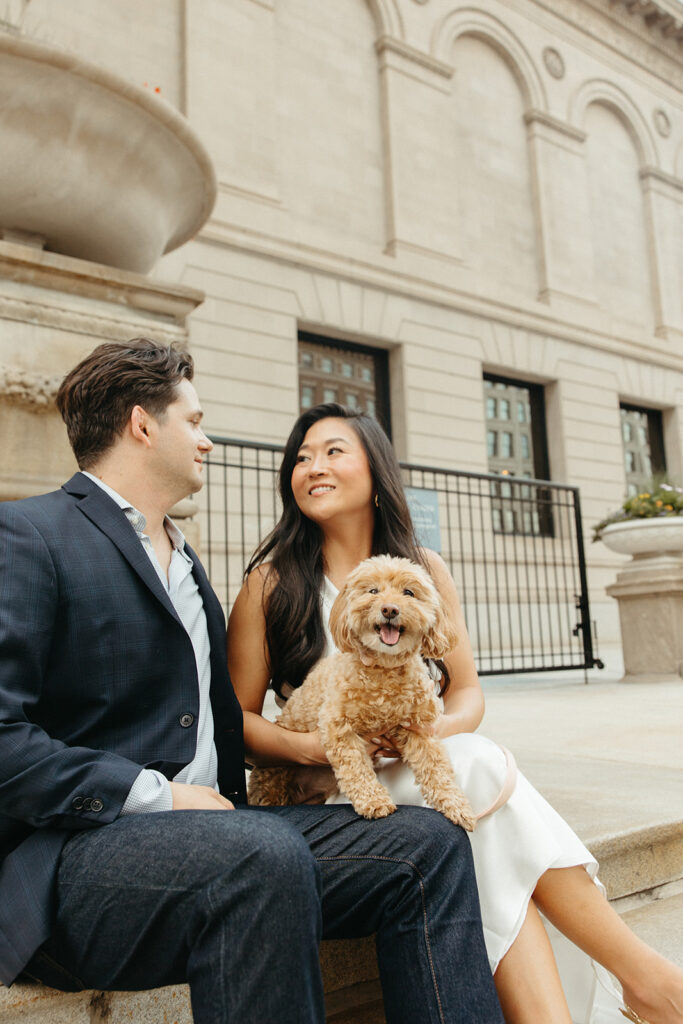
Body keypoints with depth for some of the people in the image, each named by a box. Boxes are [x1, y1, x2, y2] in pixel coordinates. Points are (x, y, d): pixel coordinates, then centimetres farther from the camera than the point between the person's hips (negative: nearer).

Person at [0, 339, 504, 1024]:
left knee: (427, 842, -11)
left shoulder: (185, 562, 25)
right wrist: (155, 796, -17)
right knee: (265, 855, -36)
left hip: (211, 826, 8)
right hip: (71, 852, -7)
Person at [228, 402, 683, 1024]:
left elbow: (468, 692, 5)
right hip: (334, 790, -3)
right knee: (477, 766, -30)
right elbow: (238, 719, -3)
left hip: (424, 770, 3)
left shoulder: (424, 570, 6)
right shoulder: (271, 581, -2)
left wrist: (431, 730, -18)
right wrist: (313, 745, -23)